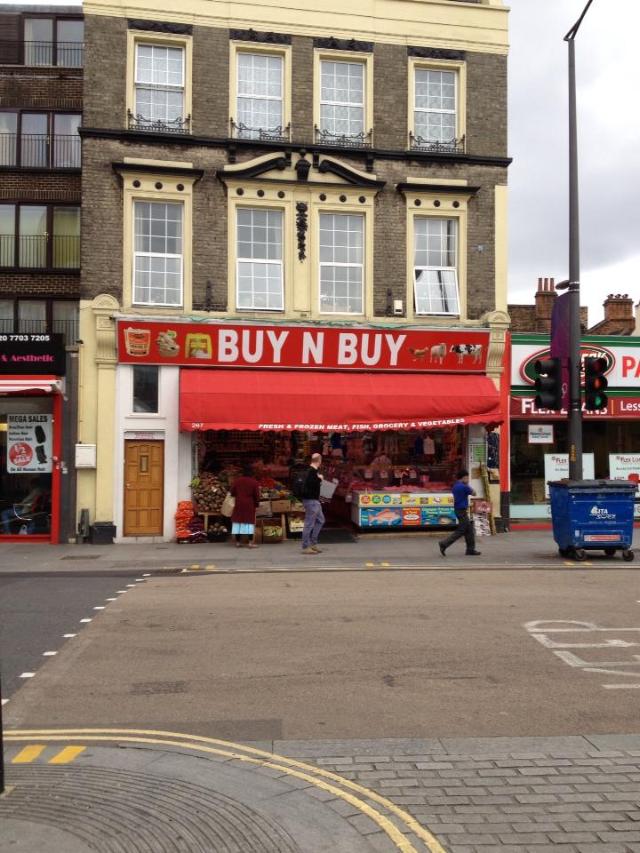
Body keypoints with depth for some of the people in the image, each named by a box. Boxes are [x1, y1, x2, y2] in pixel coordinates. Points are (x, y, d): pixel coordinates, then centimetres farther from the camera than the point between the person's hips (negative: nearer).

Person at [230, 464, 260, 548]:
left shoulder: (237, 480, 0)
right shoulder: (254, 482, -6)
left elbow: (232, 492, 7)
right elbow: (256, 495, -5)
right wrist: (256, 503, 10)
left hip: (239, 504, 2)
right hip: (249, 505, -2)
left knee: (238, 521, 7)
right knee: (250, 522, 1)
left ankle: (238, 542, 8)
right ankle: (250, 542, -5)